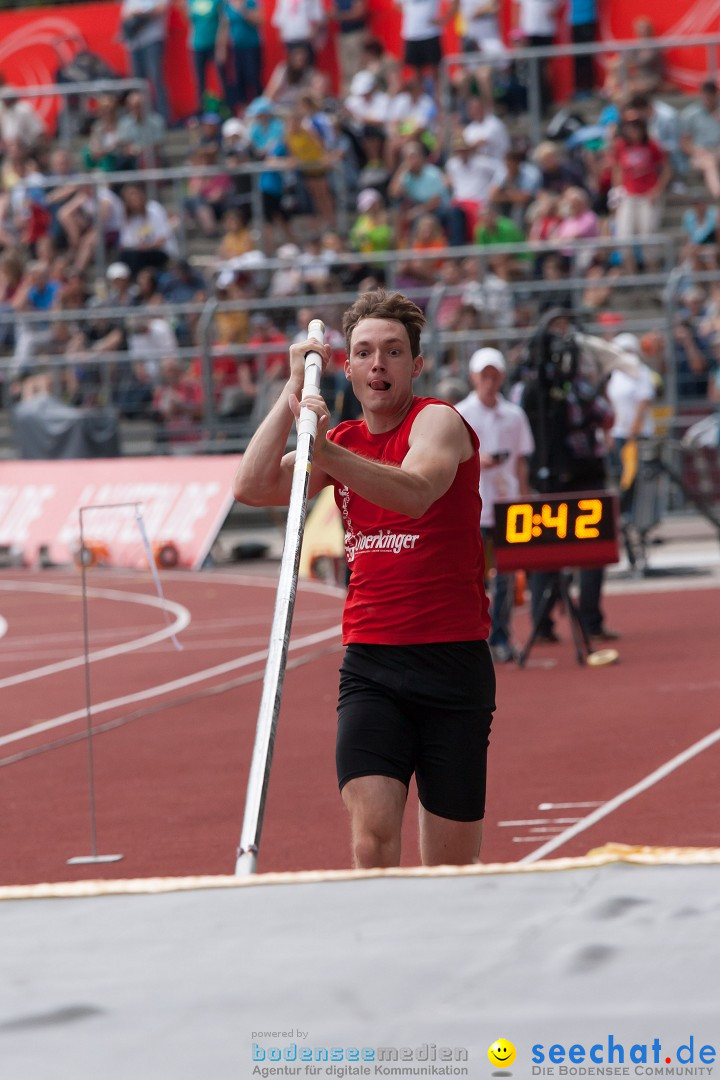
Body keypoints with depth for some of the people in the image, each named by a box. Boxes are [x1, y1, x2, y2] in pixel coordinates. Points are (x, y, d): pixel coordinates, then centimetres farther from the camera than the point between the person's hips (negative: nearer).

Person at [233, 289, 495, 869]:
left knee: (453, 866, 1)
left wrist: (325, 451, -41)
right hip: (370, 666, 3)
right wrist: (294, 392, -2)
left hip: (453, 663, -3)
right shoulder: (345, 441, 13)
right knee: (372, 836, -19)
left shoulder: (438, 421, -5)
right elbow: (253, 488, 0)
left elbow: (416, 492, -28)